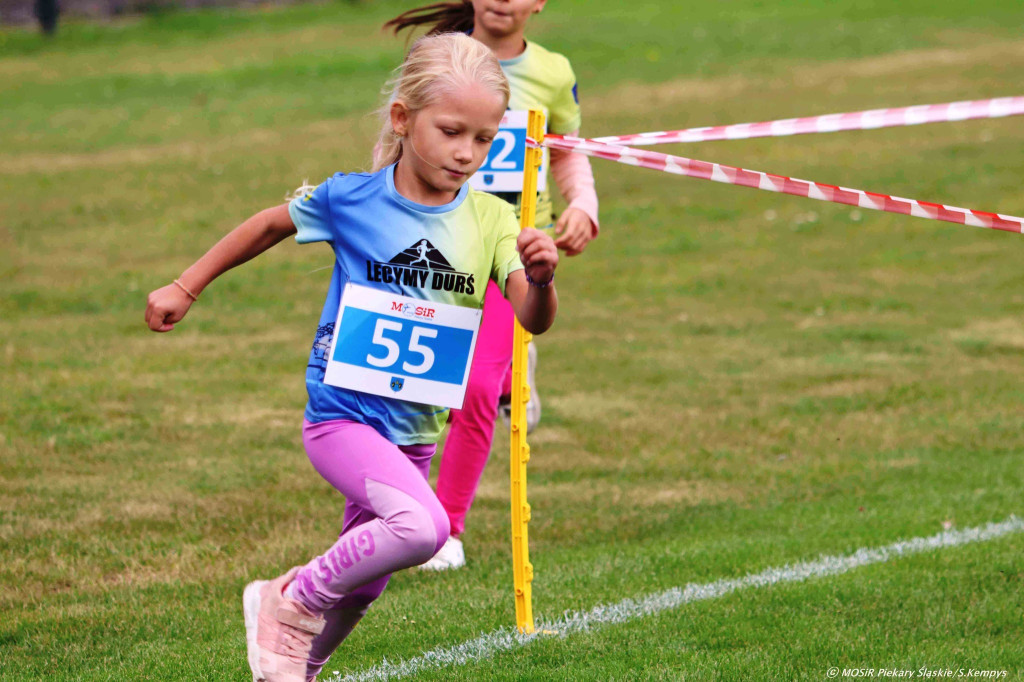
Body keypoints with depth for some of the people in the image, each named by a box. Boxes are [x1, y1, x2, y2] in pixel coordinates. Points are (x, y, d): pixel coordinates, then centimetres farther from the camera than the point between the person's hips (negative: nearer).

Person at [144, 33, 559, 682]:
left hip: (416, 428, 5)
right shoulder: (351, 199, -10)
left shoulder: (489, 220, -4)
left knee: (359, 587, 16)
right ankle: (290, 602, -8)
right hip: (344, 412, -5)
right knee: (420, 526, -29)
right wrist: (185, 288, 14)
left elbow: (533, 320, -12)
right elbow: (269, 225, 8)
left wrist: (542, 278, -35)